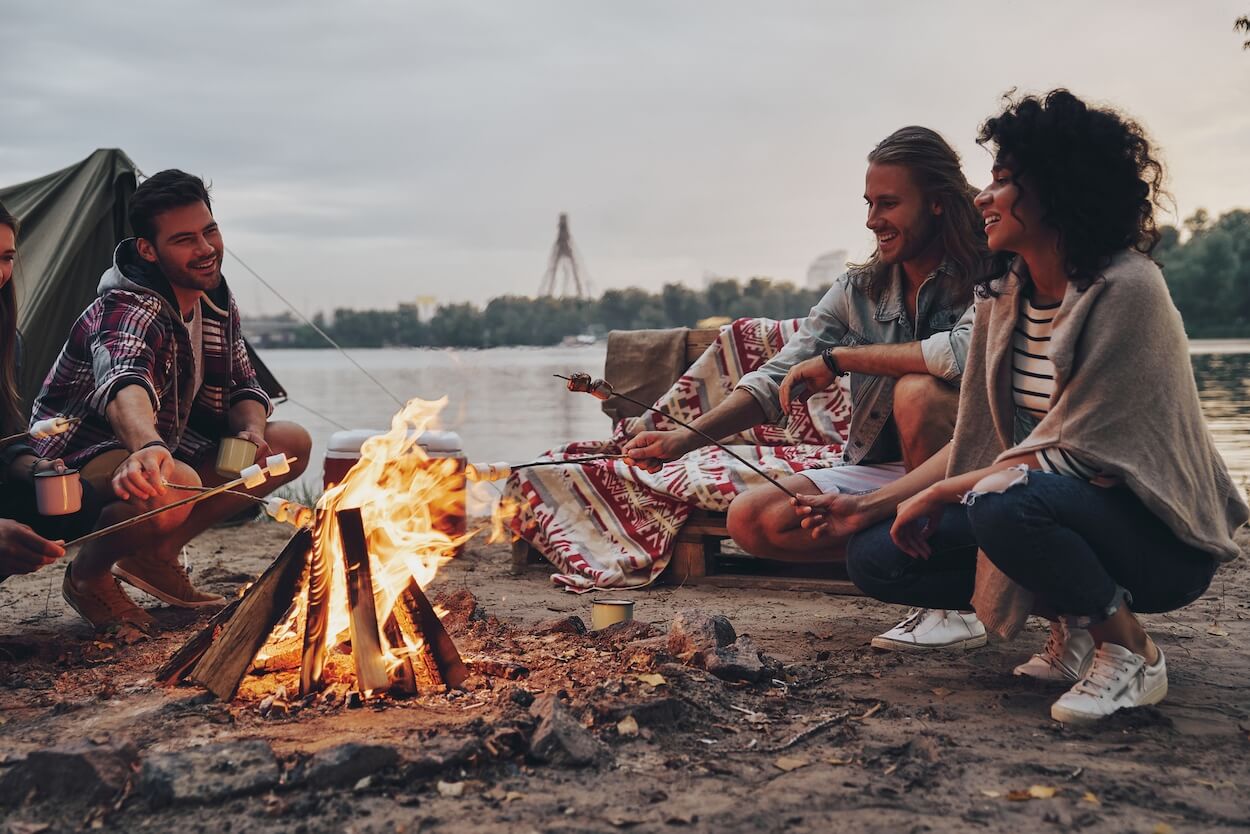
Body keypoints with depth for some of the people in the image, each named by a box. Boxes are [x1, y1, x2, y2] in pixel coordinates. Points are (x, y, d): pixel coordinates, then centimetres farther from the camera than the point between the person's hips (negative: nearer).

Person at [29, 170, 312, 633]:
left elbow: (243, 387, 7)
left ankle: (156, 552, 2)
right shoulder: (128, 310, -27)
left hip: (166, 447, 9)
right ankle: (88, 574, -7)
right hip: (80, 458, -8)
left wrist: (252, 430, -17)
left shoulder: (216, 301, -1)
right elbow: (123, 384, -49)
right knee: (172, 487, -41)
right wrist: (149, 448, -71)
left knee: (293, 442, -1)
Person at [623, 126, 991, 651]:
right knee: (751, 519, -12)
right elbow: (777, 379, -5)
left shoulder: (983, 277, -12)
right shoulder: (858, 291, 3)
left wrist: (838, 358, -25)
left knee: (917, 391, -34)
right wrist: (688, 437, -20)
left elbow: (968, 351, -35)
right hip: (882, 471, 5)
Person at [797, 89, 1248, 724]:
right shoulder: (1005, 295, 5)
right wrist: (872, 506, 0)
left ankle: (1131, 653, -10)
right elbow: (977, 443, 7)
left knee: (1005, 502, -38)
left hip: (1159, 538, -7)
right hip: (1048, 506, 8)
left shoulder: (1124, 290, -19)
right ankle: (1073, 621, 6)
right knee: (876, 555, -7)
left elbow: (1071, 456, -22)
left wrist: (941, 495, -16)